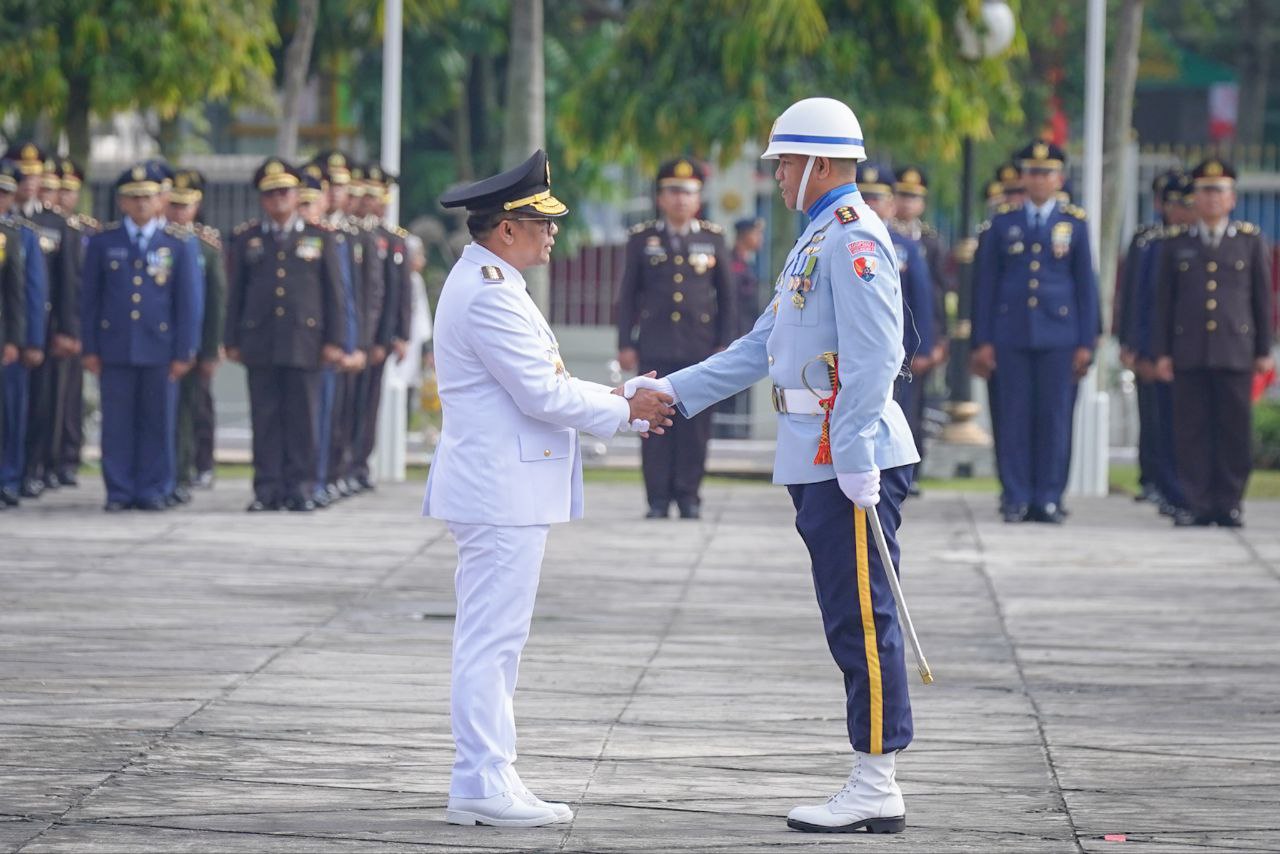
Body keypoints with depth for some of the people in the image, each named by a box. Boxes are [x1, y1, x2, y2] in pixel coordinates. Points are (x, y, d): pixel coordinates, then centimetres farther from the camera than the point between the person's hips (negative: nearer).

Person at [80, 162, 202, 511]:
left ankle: (153, 491, 10)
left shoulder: (180, 244, 5)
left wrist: (184, 351, -2)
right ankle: (119, 492, 7)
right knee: (117, 424, 1)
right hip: (115, 347, 1)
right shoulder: (102, 243, 7)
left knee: (158, 423, 3)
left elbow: (190, 300, 4)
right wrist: (90, 348, 2)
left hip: (161, 348, 0)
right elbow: (90, 298, 8)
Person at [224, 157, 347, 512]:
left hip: (304, 342, -1)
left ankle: (300, 487, 5)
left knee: (302, 418, 0)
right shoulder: (245, 238, 11)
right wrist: (232, 340, 6)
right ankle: (267, 489, 5)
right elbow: (235, 293, 11)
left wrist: (333, 339, 1)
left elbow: (333, 292, 7)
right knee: (265, 418, 1)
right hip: (259, 343, 1)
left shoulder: (320, 237, 8)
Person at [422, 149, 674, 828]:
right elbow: (544, 395, -19)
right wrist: (627, 410, -8)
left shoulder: (486, 284, 17)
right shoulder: (489, 295, -17)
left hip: (501, 486, 11)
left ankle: (485, 780, 17)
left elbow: (546, 384, 21)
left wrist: (627, 403, 13)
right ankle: (481, 786, -6)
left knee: (493, 642, 13)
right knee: (492, 639, -8)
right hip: (501, 490, -11)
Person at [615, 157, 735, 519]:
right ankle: (658, 499, 2)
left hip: (700, 349, 0)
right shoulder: (642, 238, 8)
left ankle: (689, 495, 8)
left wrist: (724, 345, 5)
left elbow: (727, 297, 12)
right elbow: (628, 295, 9)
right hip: (655, 349, 0)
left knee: (695, 424, -1)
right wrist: (626, 345, 3)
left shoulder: (713, 238, 9)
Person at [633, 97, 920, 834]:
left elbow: (875, 357, -20)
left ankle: (877, 789, -6)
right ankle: (873, 784, 12)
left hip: (851, 461, -10)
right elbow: (766, 346, 25)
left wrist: (856, 459, -23)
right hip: (819, 461, 10)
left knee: (863, 620, -8)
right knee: (851, 624, 9)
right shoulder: (817, 239, 21)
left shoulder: (853, 238, -12)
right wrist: (677, 391, 20)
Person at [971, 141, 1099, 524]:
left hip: (1058, 333, -1)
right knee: (1014, 418, -1)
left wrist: (1086, 342, 0)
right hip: (1012, 332, 1)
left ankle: (1049, 499, 4)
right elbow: (985, 283, 9)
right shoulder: (1003, 222, 8)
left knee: (1055, 417, -1)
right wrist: (983, 340, 3)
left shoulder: (1075, 223, 6)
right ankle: (1017, 499, 3)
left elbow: (1086, 285, 6)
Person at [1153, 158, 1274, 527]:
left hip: (1236, 353, 0)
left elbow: (1263, 298, 9)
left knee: (1234, 430, -1)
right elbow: (1164, 301, 11)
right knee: (1192, 431, -1)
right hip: (1189, 354, 1)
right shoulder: (1175, 244, 10)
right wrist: (1162, 352, 5)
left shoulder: (1251, 241, 9)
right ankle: (1197, 505, 3)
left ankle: (1228, 503, 6)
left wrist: (1264, 351, 6)